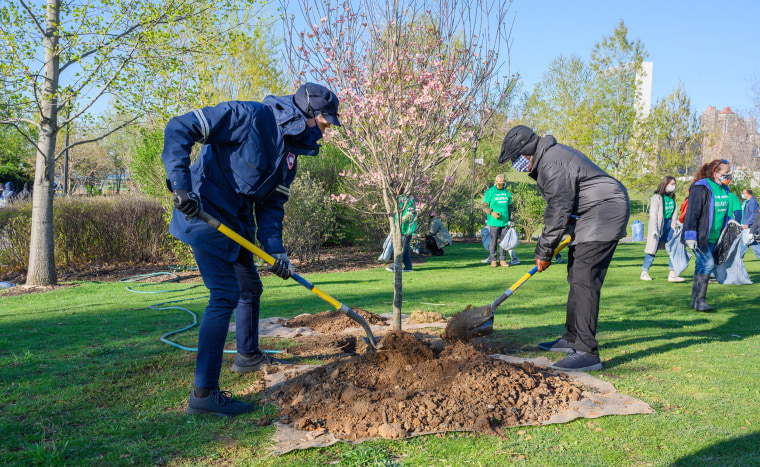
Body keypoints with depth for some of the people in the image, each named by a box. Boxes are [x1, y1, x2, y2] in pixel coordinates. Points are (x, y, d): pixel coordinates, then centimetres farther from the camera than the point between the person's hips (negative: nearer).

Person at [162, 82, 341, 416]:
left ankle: (248, 355, 44)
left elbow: (271, 206, 9)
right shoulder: (251, 116, -19)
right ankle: (204, 393, -9)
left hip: (236, 223, 10)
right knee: (226, 294, -14)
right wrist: (181, 185, -27)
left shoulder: (290, 153, 8)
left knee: (251, 288, 21)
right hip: (204, 213, -9)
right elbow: (179, 128, -21)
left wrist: (275, 250, -5)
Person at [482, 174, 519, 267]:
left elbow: (510, 206, 21)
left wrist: (509, 219, 14)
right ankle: (493, 260, 8)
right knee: (493, 241, -2)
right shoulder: (490, 192, -2)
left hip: (504, 221, 4)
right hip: (493, 221, -4)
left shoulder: (507, 193, 12)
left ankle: (502, 260, 12)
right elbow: (484, 205, -2)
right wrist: (492, 213, -17)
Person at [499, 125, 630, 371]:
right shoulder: (546, 159, 15)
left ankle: (587, 353, -19)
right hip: (592, 215, 11)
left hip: (605, 210, -11)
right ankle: (572, 339, 28)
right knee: (576, 276, 17)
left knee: (584, 280, -17)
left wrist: (544, 252, -12)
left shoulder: (552, 164, -19)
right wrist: (544, 248, 18)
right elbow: (555, 208, 20)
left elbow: (558, 212, -20)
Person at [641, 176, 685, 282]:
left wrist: (678, 223, 16)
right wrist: (654, 230, -20)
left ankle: (672, 274, 3)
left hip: (669, 225, 7)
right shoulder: (657, 197, -12)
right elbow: (653, 214, -15)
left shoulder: (672, 197, 9)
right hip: (659, 225, -7)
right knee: (653, 249, -1)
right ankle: (644, 272, 13)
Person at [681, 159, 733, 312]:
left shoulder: (724, 189, 13)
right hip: (699, 237, -8)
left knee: (702, 267, 11)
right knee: (708, 264, -18)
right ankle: (700, 301, -11)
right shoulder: (701, 188, -15)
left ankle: (695, 301, 17)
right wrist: (690, 236, -22)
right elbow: (692, 213, -18)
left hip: (713, 238, 8)